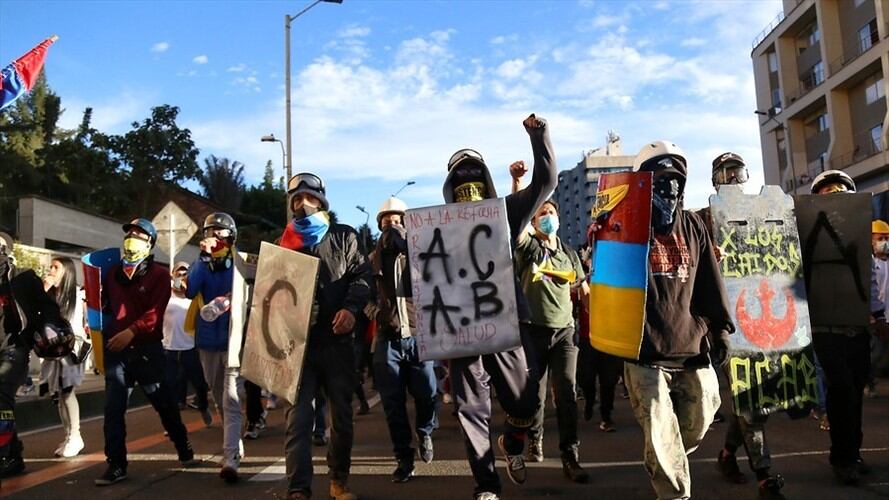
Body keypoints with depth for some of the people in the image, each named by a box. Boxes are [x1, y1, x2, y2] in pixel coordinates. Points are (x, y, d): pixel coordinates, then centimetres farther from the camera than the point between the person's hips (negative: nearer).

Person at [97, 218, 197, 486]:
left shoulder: (159, 274, -2)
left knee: (163, 401, 9)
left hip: (147, 348, -3)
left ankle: (183, 447, 27)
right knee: (113, 408, 0)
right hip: (116, 348, 3)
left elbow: (155, 312, -13)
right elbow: (104, 303, 17)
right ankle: (116, 465, 6)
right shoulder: (113, 272, 11)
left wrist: (131, 332, -23)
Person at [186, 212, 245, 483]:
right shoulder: (201, 263, 6)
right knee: (220, 402, 15)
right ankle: (235, 447, 31)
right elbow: (190, 291, -12)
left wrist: (233, 299, -20)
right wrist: (204, 256, -17)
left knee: (232, 401, -13)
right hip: (208, 341, 4)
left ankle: (230, 460, -17)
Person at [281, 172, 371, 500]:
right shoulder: (286, 242, 15)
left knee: (341, 414, 10)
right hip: (299, 341, 0)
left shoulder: (344, 237, 10)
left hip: (337, 340, 0)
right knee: (299, 416, -7)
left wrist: (351, 308, -20)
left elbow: (361, 275, -1)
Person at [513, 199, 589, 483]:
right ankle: (535, 438, 34)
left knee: (567, 392, -6)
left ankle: (570, 458, -1)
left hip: (564, 330, 2)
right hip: (534, 329, -2)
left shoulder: (569, 253, 11)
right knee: (535, 392, 9)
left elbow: (583, 288, 21)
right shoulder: (527, 246, -1)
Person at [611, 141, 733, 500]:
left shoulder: (693, 226, 12)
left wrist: (720, 328, 10)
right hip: (646, 349, -4)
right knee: (661, 437, -3)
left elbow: (709, 280, 12)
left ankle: (662, 465, 42)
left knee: (697, 424, 13)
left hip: (691, 345, 5)